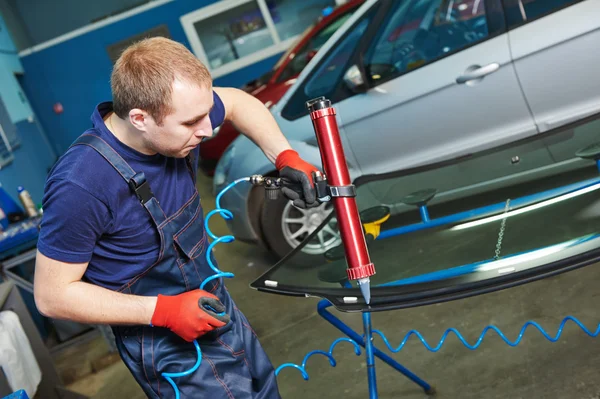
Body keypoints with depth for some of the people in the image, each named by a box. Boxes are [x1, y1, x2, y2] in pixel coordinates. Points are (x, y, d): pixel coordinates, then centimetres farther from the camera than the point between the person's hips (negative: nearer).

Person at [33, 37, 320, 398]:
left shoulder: (178, 114, -14)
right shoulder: (80, 185, -32)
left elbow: (236, 101, 8)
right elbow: (52, 295, -21)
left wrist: (286, 158, -6)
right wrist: (164, 310, -26)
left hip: (212, 306, 7)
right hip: (167, 347, -7)